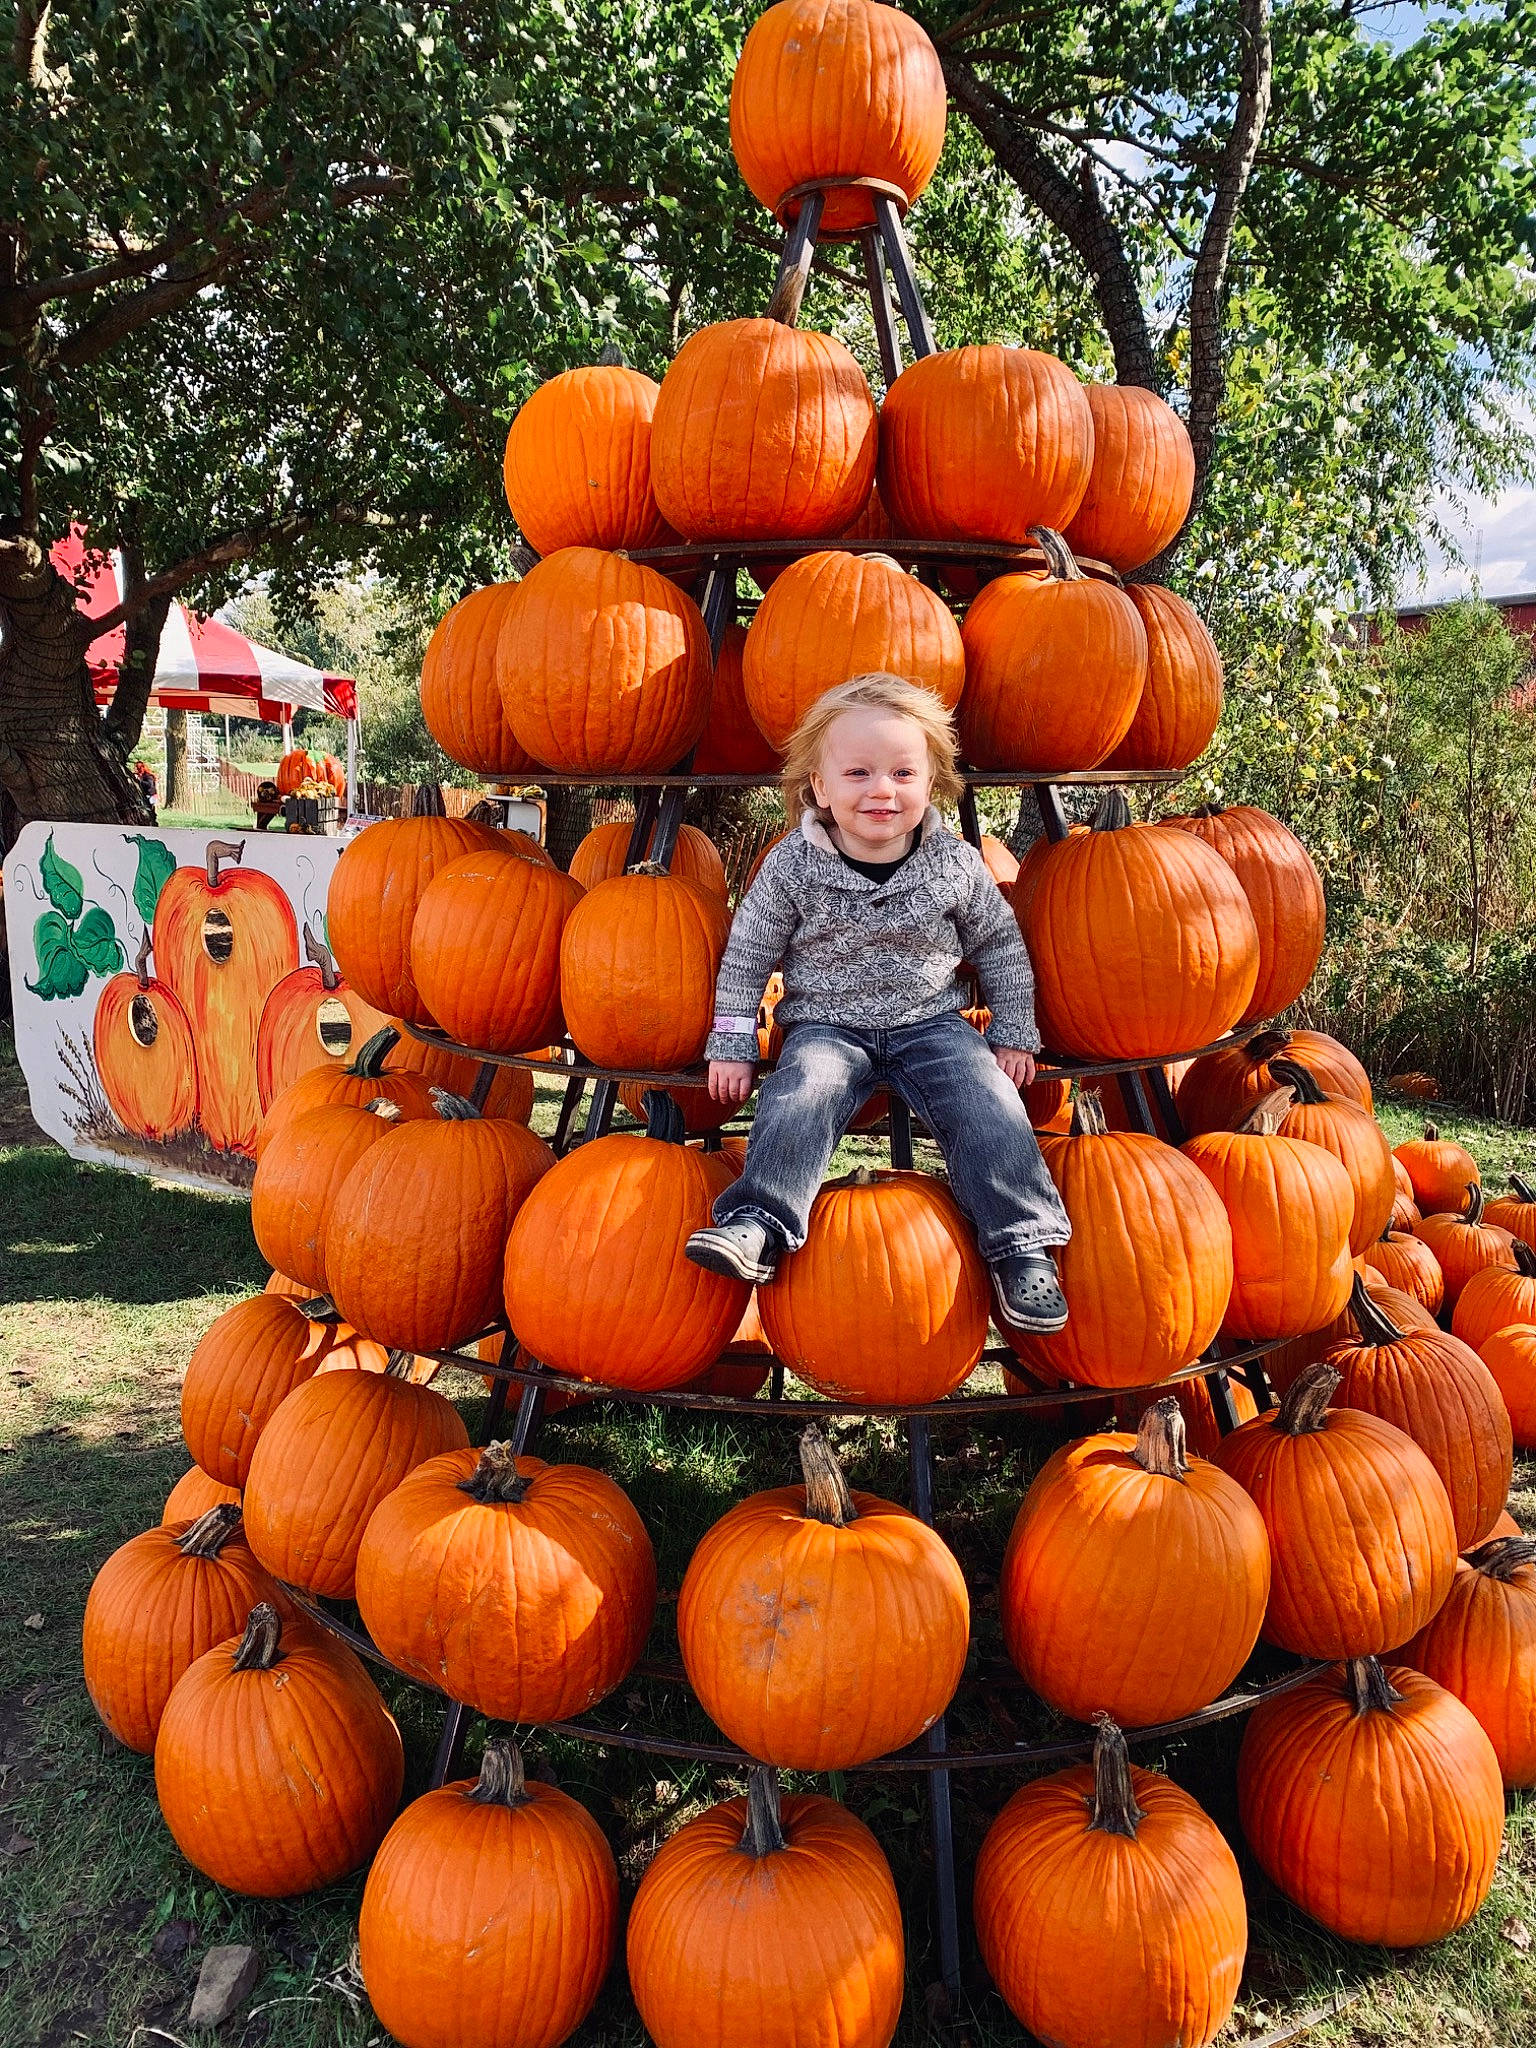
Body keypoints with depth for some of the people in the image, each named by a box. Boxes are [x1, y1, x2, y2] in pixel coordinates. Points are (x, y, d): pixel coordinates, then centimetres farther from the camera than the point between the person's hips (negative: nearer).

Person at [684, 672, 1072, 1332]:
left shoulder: (955, 864, -3)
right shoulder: (793, 865, -7)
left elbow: (1000, 946, 10)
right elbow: (747, 954, 0)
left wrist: (1014, 1035, 7)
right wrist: (732, 1046, -3)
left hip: (931, 1024, 1)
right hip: (827, 1026, -1)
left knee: (987, 1106, -20)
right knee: (798, 1098, -30)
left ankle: (1022, 1245, -14)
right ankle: (757, 1224, -30)